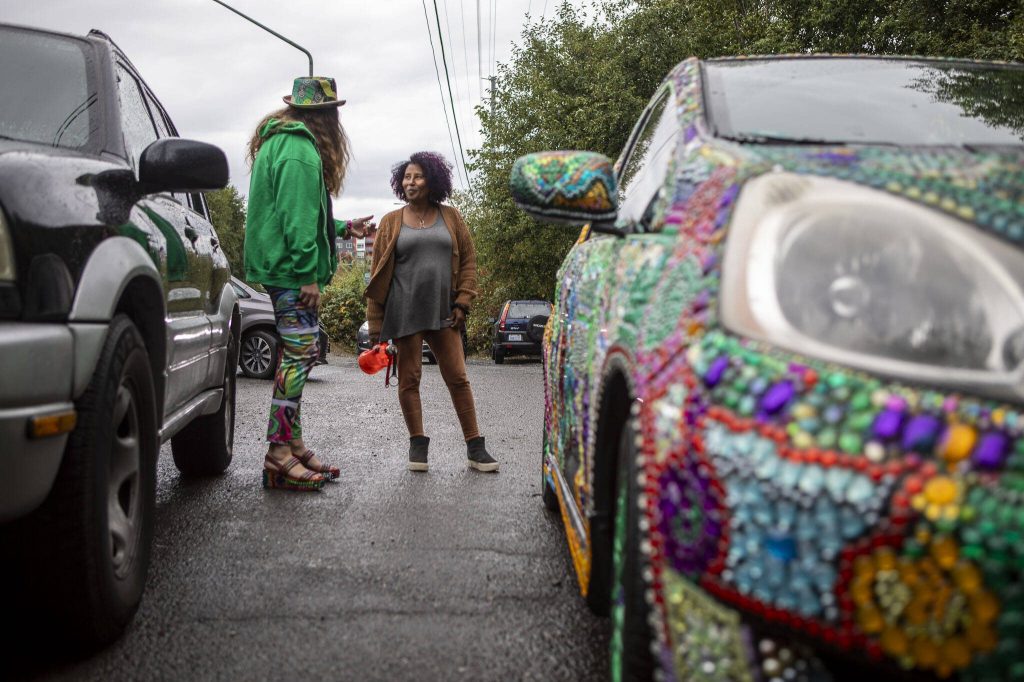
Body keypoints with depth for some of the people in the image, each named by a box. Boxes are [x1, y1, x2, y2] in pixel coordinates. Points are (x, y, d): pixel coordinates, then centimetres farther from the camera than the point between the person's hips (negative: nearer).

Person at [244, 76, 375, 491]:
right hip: (291, 270, -11)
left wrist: (344, 228, 30)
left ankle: (293, 446, 18)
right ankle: (280, 457, -8)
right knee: (299, 356, -10)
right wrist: (307, 274, -21)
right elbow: (297, 216, -20)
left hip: (284, 270, 11)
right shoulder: (299, 149, -12)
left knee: (297, 355, 12)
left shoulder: (280, 142, 22)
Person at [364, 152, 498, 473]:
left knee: (458, 378, 1)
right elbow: (378, 274, 4)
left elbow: (468, 261, 9)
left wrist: (462, 303, -2)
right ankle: (417, 443, 15)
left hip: (442, 312, 1)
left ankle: (475, 446, 7)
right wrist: (376, 324, 0)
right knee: (409, 379, 3)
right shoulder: (391, 222, 6)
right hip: (404, 312, 0)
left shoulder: (450, 217, 8)